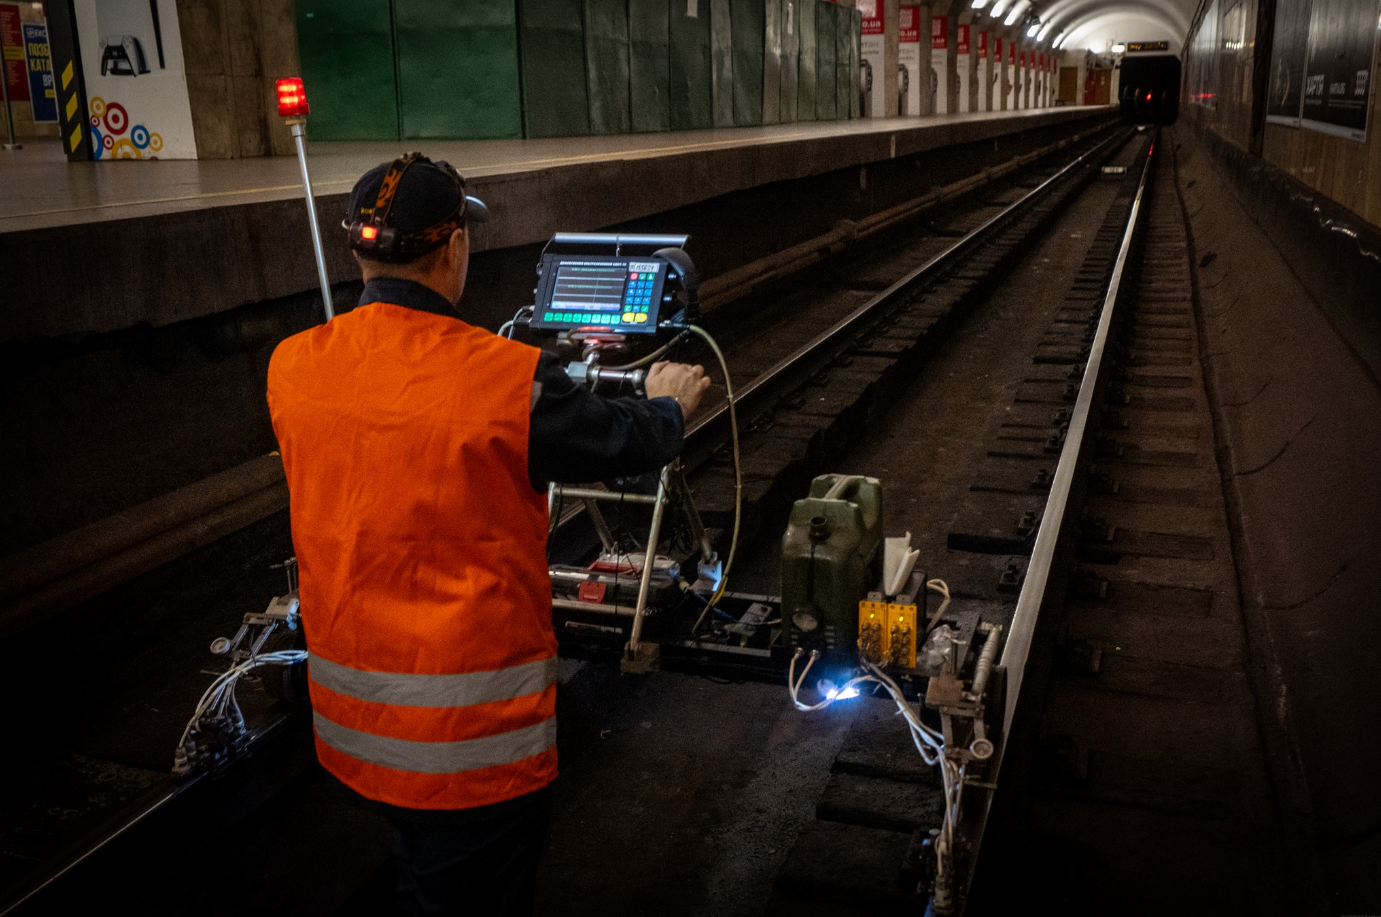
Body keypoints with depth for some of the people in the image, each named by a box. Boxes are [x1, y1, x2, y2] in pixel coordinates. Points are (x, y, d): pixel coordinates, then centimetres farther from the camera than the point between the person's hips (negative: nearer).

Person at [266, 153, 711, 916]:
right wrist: (669, 402, 18)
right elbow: (628, 443, -5)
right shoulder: (509, 381, -21)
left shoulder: (290, 368, -5)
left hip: (350, 710, 6)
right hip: (474, 732, -6)